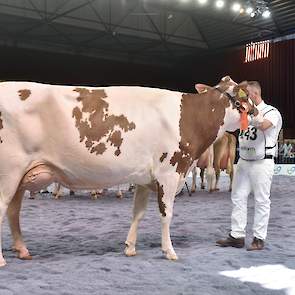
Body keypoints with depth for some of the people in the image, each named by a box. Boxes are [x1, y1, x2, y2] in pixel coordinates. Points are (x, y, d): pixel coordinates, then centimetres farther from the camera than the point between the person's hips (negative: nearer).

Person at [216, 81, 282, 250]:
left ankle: (259, 238, 9)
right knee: (238, 197, 5)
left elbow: (263, 125, -27)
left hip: (262, 163, -6)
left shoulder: (271, 112, -6)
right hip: (243, 161, 6)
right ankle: (237, 236, 11)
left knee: (262, 201, 1)